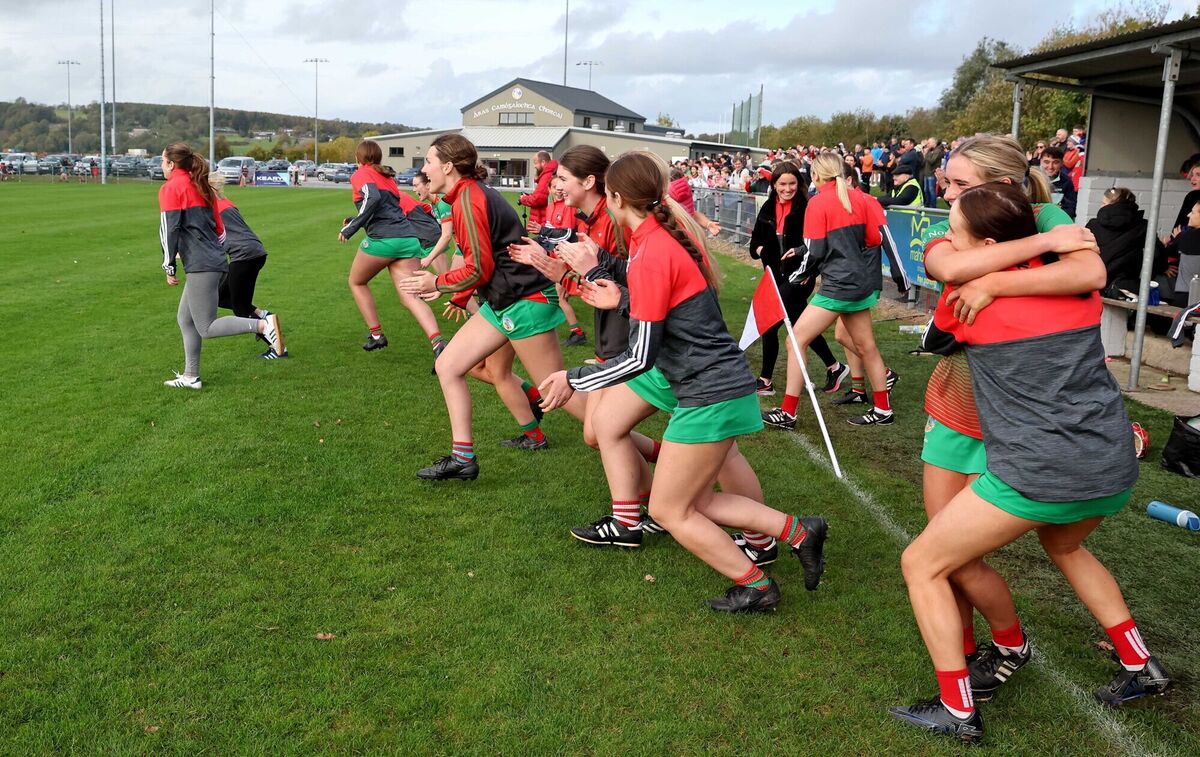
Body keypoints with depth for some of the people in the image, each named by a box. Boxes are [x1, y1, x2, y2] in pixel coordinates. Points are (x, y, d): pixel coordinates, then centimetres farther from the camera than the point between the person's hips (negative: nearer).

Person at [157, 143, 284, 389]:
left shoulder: (171, 187, -5)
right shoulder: (200, 187, 19)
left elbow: (169, 229, -11)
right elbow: (219, 230, 20)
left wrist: (169, 267, -6)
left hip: (200, 267, -9)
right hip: (215, 261, 9)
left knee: (206, 328, -8)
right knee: (185, 318, 16)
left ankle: (264, 324, -22)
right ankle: (190, 376, 19)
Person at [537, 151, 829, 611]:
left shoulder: (650, 256, -19)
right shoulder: (674, 232, 8)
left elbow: (640, 357, -18)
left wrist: (574, 380, -10)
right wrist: (622, 301, 21)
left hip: (710, 395, -9)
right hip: (723, 383, 9)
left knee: (669, 510, 5)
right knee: (696, 502, 18)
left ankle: (756, 588, 14)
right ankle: (799, 532, 19)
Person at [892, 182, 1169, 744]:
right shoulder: (1076, 280, 6)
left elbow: (934, 343, 15)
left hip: (1038, 475, -7)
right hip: (1114, 466, 7)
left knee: (921, 566, 8)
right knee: (1064, 545, 38)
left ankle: (957, 711, 12)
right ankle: (1140, 667, 42)